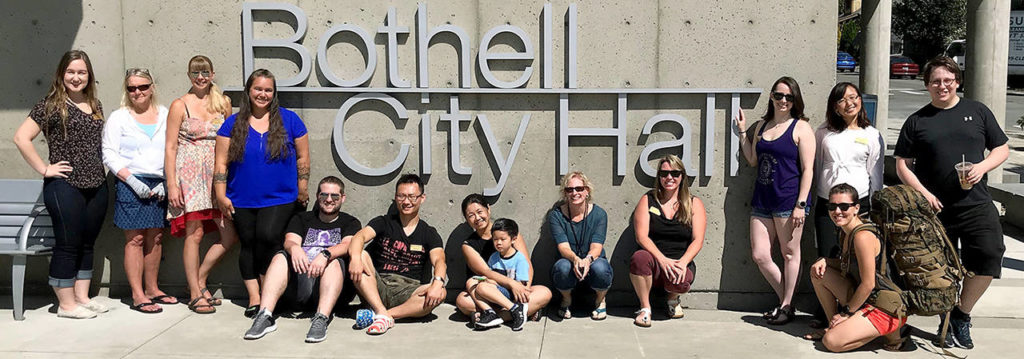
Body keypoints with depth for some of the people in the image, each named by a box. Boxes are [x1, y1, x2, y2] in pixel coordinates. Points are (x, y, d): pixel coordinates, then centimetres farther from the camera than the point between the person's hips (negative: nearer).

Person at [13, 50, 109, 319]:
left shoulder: (95, 105, 13)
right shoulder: (51, 104, -5)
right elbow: (21, 137, -10)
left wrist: (102, 171, 11)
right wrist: (44, 168, -12)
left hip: (96, 186, 6)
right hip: (65, 187, -6)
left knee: (87, 244, 12)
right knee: (67, 245, 0)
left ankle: (82, 297, 23)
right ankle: (66, 304, 9)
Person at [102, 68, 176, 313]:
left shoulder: (165, 116, 11)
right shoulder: (119, 118, 4)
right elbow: (110, 155, -1)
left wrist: (167, 182, -3)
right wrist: (133, 181, -13)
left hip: (160, 185, 3)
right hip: (132, 185, -3)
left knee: (155, 238, 7)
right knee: (135, 239, -3)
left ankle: (152, 289, 19)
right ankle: (138, 296, 0)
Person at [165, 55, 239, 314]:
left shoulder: (223, 103, 12)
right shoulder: (180, 105, 2)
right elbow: (171, 147, -1)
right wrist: (172, 184, -8)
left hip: (217, 174, 4)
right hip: (190, 173, -4)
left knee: (231, 235, -2)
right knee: (194, 233, -5)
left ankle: (199, 281, 17)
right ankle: (195, 294, 5)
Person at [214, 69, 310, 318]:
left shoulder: (289, 120, 4)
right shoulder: (233, 124, 6)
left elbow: (303, 158, 7)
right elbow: (221, 162, 6)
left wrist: (302, 192, 5)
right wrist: (221, 196, 0)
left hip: (280, 199, -2)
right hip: (242, 201, 3)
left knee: (268, 237, -19)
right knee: (248, 244, 5)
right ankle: (254, 297, 13)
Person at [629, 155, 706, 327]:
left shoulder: (694, 204, 8)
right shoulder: (648, 200, 6)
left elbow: (698, 240, -2)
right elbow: (641, 236, -6)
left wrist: (683, 262, -21)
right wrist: (662, 259, -21)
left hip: (681, 263, 0)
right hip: (654, 263, 0)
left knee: (679, 281, -35)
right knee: (639, 257, -35)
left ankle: (673, 298, 6)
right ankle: (645, 308, -13)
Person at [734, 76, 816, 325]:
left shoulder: (801, 127, -5)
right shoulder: (762, 125, 13)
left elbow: (807, 169, -9)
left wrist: (801, 204, -14)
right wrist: (742, 132, 11)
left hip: (788, 199, -6)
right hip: (762, 199, 6)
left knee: (790, 253, 5)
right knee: (759, 256, 5)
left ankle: (786, 306, 17)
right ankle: (784, 300, 22)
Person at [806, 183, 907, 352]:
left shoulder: (863, 236, -23)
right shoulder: (847, 232, 5)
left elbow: (868, 284, -22)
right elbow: (846, 262, 23)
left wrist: (846, 313, -11)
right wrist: (824, 261, 2)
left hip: (886, 310, -9)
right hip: (865, 299, 9)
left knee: (832, 341, -19)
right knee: (819, 271, 4)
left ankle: (889, 332, -1)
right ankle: (834, 326, 14)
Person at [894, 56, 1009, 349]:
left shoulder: (977, 111, 8)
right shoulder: (917, 121, 6)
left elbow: (1002, 149, 12)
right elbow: (902, 165, 5)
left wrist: (983, 166, -9)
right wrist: (923, 193, -9)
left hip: (976, 204, 0)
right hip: (935, 208, 0)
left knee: (989, 257, -17)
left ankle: (961, 314, 3)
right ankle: (947, 320, 26)